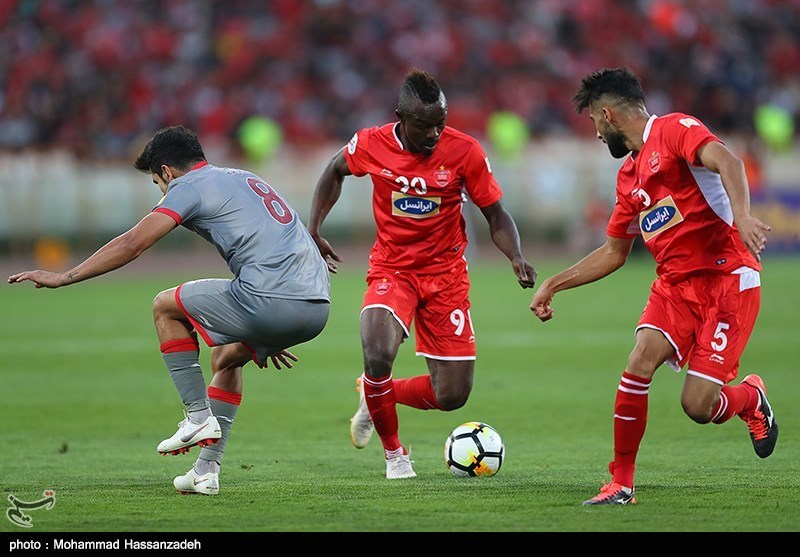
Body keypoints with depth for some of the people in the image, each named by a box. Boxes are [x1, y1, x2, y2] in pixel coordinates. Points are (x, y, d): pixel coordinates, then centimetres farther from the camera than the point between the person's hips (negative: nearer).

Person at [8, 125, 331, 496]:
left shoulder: (190, 185, 5)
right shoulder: (244, 180, 31)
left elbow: (132, 244, -4)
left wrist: (63, 278, 2)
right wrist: (268, 337, 43)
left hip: (272, 300, -9)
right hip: (318, 303, 9)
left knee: (165, 307, 12)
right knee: (226, 356, 31)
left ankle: (199, 417, 8)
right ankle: (206, 471, 23)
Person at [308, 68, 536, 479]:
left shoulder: (464, 151, -14)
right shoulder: (371, 145, -12)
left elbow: (496, 217, -4)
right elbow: (335, 172, 12)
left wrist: (516, 257, -22)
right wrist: (313, 230, 4)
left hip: (446, 273, 1)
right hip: (391, 270, -1)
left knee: (452, 395, -3)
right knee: (377, 358, -29)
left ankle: (377, 395, 29)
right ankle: (394, 453, -1)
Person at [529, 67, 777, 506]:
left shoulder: (674, 129, -8)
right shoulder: (628, 175, 17)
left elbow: (726, 161, -27)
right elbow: (613, 253, 26)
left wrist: (741, 216, -44)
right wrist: (553, 284, 22)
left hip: (727, 280, -7)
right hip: (675, 283, 7)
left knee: (698, 407, -12)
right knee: (640, 362, -18)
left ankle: (751, 398, 23)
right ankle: (620, 483, -9)